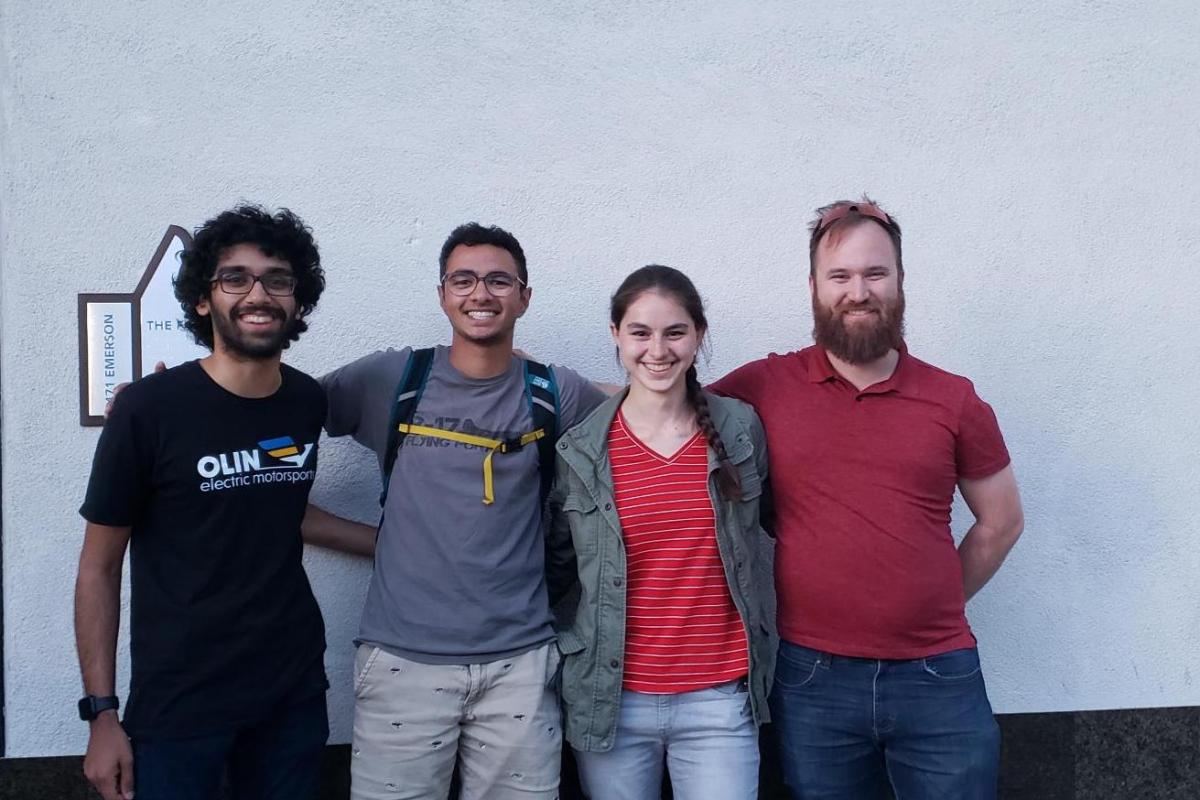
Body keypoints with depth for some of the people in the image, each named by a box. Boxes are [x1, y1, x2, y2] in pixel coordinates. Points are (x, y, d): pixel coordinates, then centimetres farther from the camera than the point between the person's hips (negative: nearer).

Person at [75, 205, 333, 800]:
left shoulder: (308, 402, 0)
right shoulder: (147, 409, -13)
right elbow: (99, 567, -6)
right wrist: (101, 711, -8)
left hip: (295, 692, 4)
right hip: (177, 704, -4)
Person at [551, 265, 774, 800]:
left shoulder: (741, 430, -1)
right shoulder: (579, 450, -3)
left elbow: (770, 521, 15)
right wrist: (563, 659, 6)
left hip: (720, 700, 0)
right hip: (611, 700, 0)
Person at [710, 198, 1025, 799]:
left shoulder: (954, 400, 1)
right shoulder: (764, 387, -2)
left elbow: (1001, 522, 12)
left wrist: (934, 605, 10)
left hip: (940, 679, 1)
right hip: (811, 679, 0)